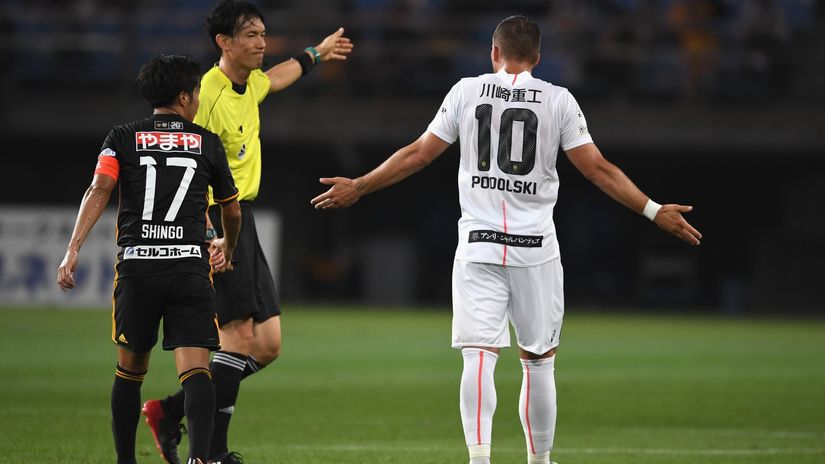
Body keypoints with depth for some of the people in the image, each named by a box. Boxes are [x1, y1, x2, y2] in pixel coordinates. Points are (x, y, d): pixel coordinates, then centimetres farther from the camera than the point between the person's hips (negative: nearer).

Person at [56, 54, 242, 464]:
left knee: (130, 369, 17)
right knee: (195, 370, -9)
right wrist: (227, 247, 44)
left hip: (136, 265, 1)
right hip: (190, 266, -1)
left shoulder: (123, 138, 10)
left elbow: (99, 189, -6)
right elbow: (232, 210, 22)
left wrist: (73, 250, -13)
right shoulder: (208, 143, 12)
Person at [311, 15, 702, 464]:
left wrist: (358, 187, 18)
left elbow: (417, 155, 7)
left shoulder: (466, 91, 4)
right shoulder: (558, 100, 1)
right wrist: (654, 211, 7)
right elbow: (597, 169, 0)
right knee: (539, 359, 11)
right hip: (535, 247, 0)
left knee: (478, 356, -5)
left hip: (478, 244, 0)